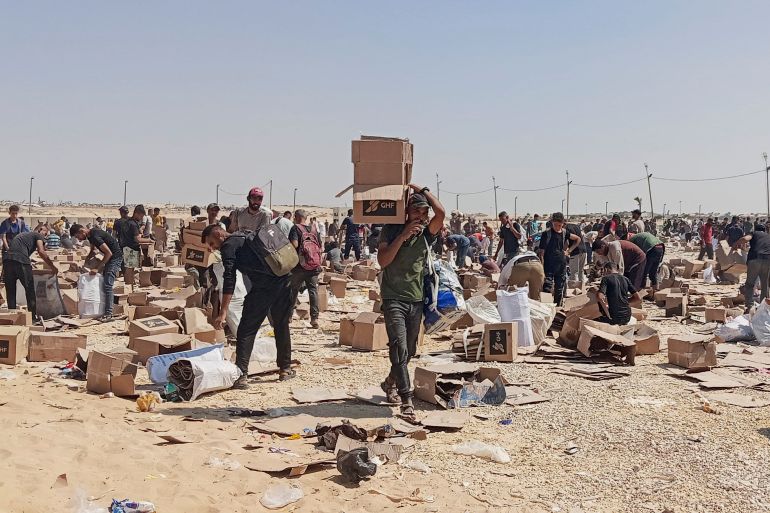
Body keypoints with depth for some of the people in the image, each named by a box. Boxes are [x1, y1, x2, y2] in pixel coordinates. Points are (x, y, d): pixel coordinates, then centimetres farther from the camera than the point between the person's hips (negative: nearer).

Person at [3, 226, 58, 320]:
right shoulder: (38, 235, 14)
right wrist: (52, 267, 6)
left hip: (7, 259, 7)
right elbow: (41, 252, -2)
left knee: (10, 291, 13)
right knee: (30, 290, 5)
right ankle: (33, 316, 9)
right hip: (21, 260, -6)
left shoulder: (22, 234, 35)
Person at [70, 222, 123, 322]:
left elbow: (109, 253, -25)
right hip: (110, 257, 11)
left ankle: (108, 314, -13)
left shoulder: (95, 236, -25)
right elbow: (93, 251, 22)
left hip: (115, 257, -11)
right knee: (105, 283, 14)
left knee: (107, 285, -13)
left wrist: (97, 268, -21)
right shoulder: (90, 235, 6)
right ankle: (106, 309, 21)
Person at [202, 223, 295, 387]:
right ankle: (285, 369, 27)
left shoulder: (228, 246, 0)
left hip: (264, 286, -8)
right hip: (284, 280, 8)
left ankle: (241, 375, -8)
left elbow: (229, 280, -12)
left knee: (246, 331, -1)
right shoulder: (245, 237, 27)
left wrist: (223, 312, -16)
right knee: (282, 327, 19)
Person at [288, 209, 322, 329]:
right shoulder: (314, 229, 8)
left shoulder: (295, 228, -7)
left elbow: (294, 244, -22)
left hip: (299, 266, -3)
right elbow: (320, 247, 11)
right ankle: (314, 317, -3)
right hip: (314, 265, 3)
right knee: (313, 290, 3)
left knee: (293, 290, 12)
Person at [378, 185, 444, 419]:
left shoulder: (426, 233, 4)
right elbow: (382, 260, -14)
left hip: (416, 300, 4)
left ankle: (390, 383, 40)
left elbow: (440, 212, -14)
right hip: (394, 299, -4)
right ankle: (407, 402, -15)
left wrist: (422, 189, -4)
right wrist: (403, 235, -19)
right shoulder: (391, 230, -1)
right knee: (400, 350, -15)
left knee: (409, 351, 15)